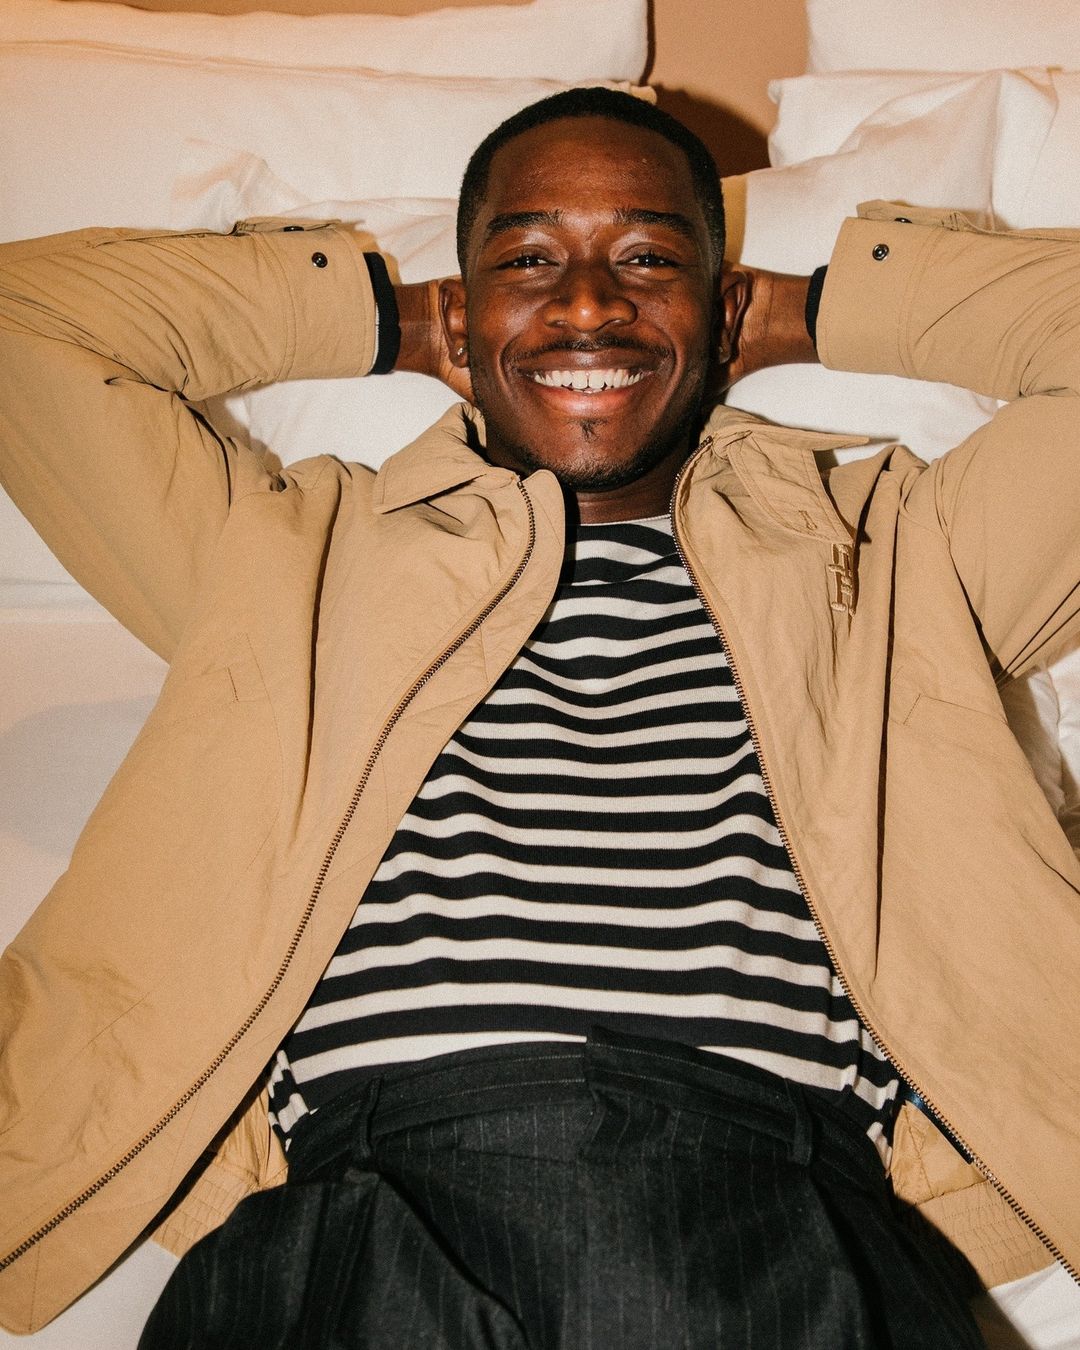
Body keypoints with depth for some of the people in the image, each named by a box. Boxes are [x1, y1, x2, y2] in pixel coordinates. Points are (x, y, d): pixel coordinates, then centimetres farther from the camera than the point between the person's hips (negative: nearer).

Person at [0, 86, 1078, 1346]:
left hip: (768, 1201, 1)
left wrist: (820, 309, 28)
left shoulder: (892, 551, 23)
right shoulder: (297, 550, 23)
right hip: (368, 1203, 0)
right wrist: (379, 314, 29)